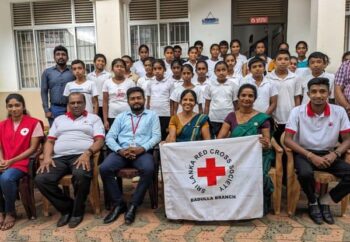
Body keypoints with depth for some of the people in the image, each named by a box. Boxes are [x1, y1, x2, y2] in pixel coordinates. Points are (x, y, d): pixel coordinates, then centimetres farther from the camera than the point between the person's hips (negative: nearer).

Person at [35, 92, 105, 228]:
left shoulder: (93, 118, 15)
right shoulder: (59, 119, 26)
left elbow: (100, 140, 2)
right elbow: (50, 141, 19)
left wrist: (87, 153, -17)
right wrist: (47, 157, -2)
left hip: (81, 156, -3)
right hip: (59, 158, 4)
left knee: (81, 175, -38)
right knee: (40, 179, -24)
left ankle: (77, 211, -9)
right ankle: (66, 207, -1)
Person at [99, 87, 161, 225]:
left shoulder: (152, 115, 16)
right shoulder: (121, 117, 21)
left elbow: (156, 136, 3)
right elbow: (110, 137, 10)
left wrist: (141, 148, -14)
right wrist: (119, 150, -11)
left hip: (143, 151, -2)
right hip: (122, 151, 2)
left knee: (148, 170, -34)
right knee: (104, 168, -25)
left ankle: (133, 205, -17)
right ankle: (118, 204, -9)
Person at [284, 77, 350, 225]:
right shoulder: (297, 112, -8)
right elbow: (287, 140, -12)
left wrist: (334, 154, -18)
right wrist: (311, 156, -21)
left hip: (328, 154, 3)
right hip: (304, 153, -2)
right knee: (305, 173, -34)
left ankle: (324, 201, 2)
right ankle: (313, 203, 0)